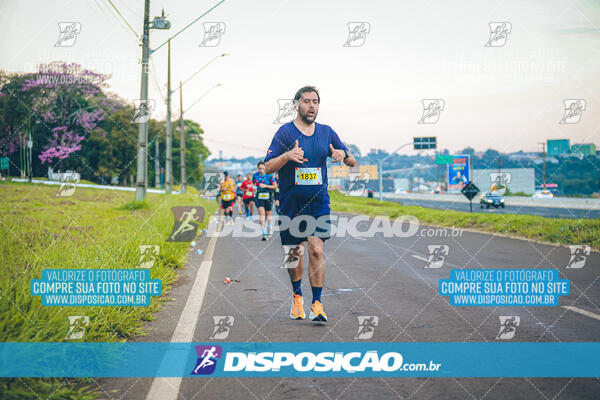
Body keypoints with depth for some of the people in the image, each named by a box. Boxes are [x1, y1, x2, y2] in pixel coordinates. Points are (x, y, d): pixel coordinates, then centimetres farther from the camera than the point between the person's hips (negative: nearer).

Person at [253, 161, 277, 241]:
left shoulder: (269, 175, -7)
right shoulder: (255, 175, 2)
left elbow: (275, 186, -6)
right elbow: (253, 183, 20)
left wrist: (266, 186, -16)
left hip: (268, 196, -1)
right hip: (259, 196, 1)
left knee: (268, 214, 11)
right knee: (261, 214, -13)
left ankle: (268, 228, 40)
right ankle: (264, 234, -19)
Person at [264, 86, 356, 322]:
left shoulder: (326, 132, 8)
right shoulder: (285, 132, -3)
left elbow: (353, 163, 13)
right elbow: (267, 168, -7)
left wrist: (343, 155, -9)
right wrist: (287, 156, -25)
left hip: (319, 201, 2)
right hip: (291, 202, -1)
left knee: (316, 250, -11)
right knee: (295, 253, 7)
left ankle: (317, 303, -7)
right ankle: (297, 295, 31)